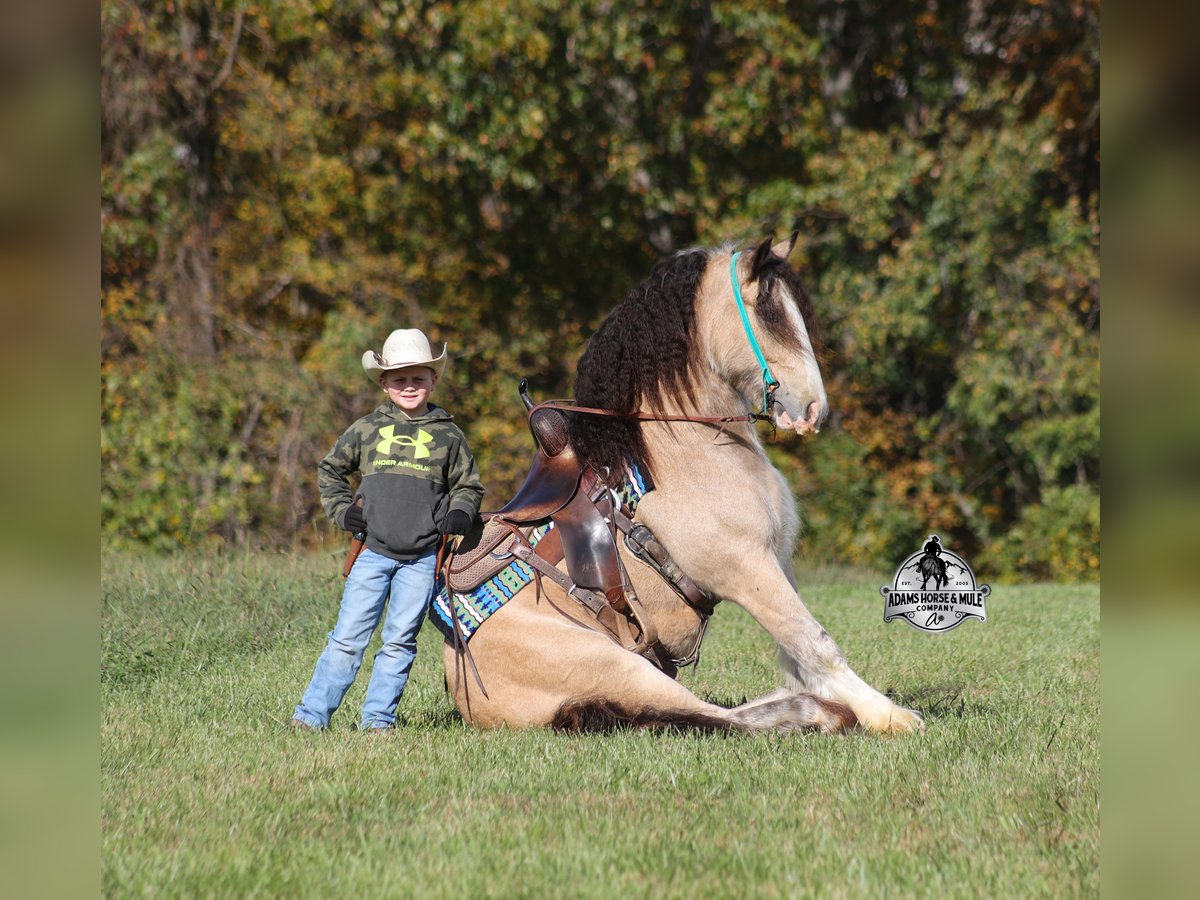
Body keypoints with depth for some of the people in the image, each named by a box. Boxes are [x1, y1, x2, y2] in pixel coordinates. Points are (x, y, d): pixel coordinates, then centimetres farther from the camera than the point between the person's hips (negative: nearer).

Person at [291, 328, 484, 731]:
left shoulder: (448, 436, 6)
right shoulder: (366, 430, 7)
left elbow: (468, 485, 18)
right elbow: (329, 470, 20)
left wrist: (460, 513, -2)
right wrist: (342, 510, 7)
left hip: (422, 558, 0)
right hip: (373, 551, 0)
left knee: (400, 641, 2)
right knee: (348, 637, -3)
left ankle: (378, 717, 10)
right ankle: (311, 713, 1)